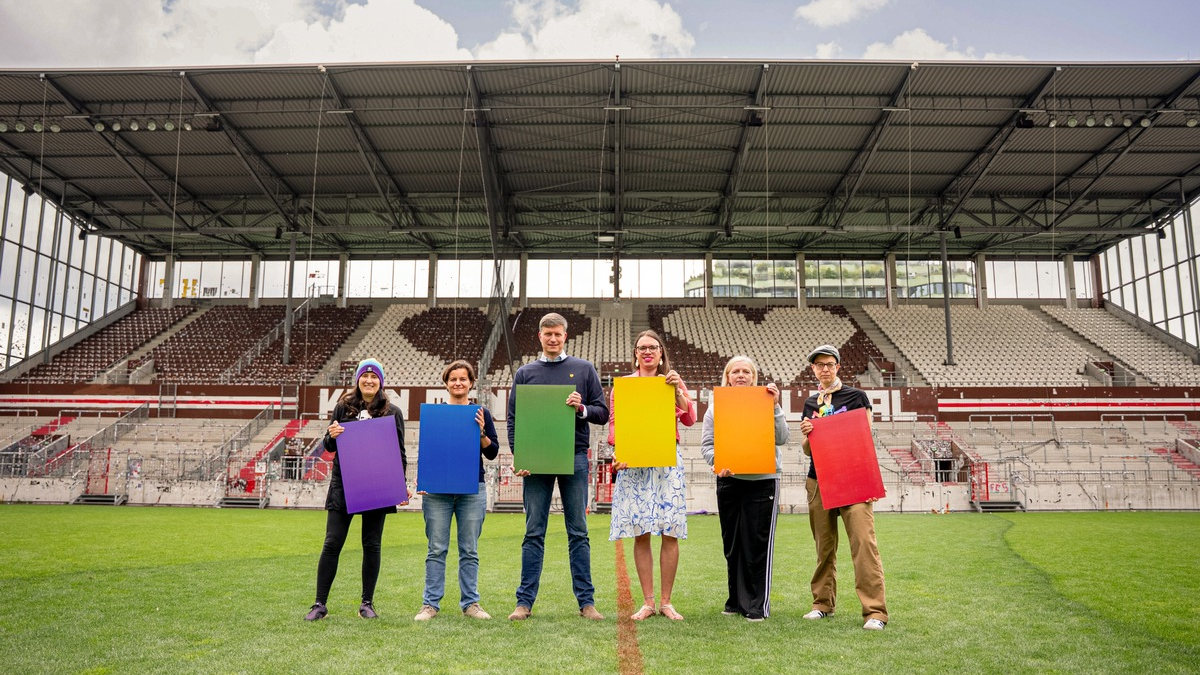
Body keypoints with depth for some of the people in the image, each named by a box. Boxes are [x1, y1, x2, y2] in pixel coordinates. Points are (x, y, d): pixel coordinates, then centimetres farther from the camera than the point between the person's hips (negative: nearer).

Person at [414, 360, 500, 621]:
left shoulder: (481, 413, 7)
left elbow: (492, 452, 3)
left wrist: (481, 432, -14)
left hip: (473, 489, 1)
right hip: (437, 489, 0)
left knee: (469, 550, 6)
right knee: (436, 549, 2)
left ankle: (470, 603, 15)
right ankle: (430, 604, 10)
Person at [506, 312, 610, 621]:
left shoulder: (584, 369, 9)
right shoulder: (525, 373, 11)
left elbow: (603, 413, 8)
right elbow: (513, 419, 8)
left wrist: (582, 409, -13)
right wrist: (518, 456, -4)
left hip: (574, 458, 0)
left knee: (578, 533, 4)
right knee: (534, 534, 4)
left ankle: (586, 601, 10)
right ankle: (525, 601, 10)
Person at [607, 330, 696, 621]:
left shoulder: (673, 382, 12)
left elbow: (689, 419, 1)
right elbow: (614, 423, 6)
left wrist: (678, 390, -12)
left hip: (668, 460, 0)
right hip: (633, 461, 0)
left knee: (671, 532, -1)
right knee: (641, 534, 1)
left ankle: (666, 601, 10)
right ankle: (648, 602, 10)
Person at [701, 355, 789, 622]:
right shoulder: (716, 407, 6)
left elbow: (781, 439, -8)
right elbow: (706, 444, 2)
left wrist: (775, 407, -17)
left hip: (762, 480, -2)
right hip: (728, 481, 2)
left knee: (758, 544, -1)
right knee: (732, 543, 9)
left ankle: (758, 605, 8)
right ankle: (737, 600, 23)